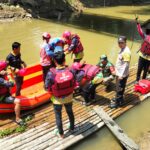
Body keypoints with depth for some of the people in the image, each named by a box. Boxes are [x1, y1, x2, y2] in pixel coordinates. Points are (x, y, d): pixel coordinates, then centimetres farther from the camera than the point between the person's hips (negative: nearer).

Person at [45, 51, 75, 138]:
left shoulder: (51, 73, -31)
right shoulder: (70, 71, -24)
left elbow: (48, 87, -18)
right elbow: (74, 85, -11)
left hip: (57, 99, -2)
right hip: (69, 97, 2)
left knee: (58, 116, 22)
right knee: (70, 112, 29)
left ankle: (61, 133, 41)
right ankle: (72, 128, 53)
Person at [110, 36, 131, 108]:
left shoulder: (126, 52, -25)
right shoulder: (122, 49, 5)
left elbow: (126, 65, -25)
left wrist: (121, 75, -23)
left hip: (122, 74, -9)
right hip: (119, 73, 9)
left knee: (119, 89, 5)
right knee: (118, 88, 23)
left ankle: (117, 102, 19)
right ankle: (120, 98, 41)